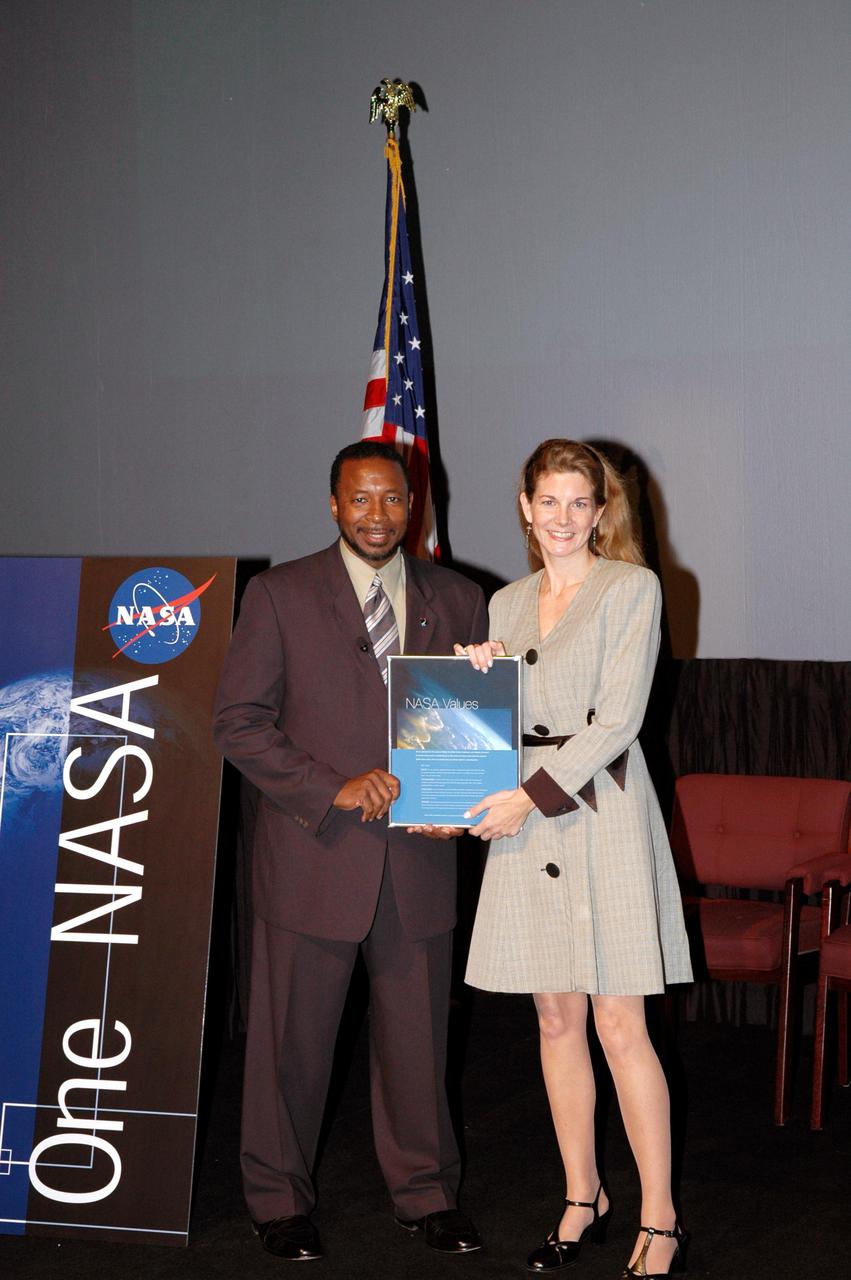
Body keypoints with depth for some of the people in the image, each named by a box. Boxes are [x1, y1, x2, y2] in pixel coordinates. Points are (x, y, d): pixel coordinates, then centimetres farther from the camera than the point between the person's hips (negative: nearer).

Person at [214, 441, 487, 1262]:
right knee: (293, 1039, 6)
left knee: (416, 1035, 11)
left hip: (418, 859, 3)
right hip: (314, 856, -2)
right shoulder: (280, 596, -2)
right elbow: (238, 722, -5)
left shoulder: (457, 601, 8)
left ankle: (425, 1194, 28)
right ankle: (278, 1200, 24)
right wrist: (331, 789, -15)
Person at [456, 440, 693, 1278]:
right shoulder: (507, 604, 15)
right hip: (525, 820, 5)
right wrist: (477, 677, -1)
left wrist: (535, 795, -15)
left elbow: (617, 718, -10)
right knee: (557, 1020, 9)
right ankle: (583, 1201, 20)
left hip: (602, 818, -5)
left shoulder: (632, 588, -3)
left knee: (620, 1027, -6)